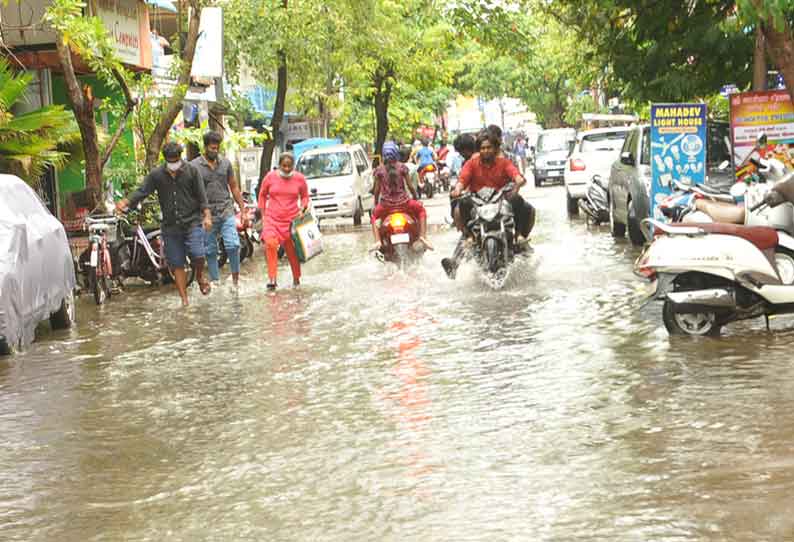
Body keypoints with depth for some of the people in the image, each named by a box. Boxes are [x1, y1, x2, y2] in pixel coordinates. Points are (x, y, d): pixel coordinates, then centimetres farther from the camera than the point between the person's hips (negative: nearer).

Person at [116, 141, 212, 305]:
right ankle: (184, 299, 13)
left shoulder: (191, 171, 2)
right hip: (170, 226, 2)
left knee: (198, 255, -17)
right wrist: (126, 202, -20)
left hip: (192, 222, -2)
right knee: (177, 264, 4)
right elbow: (142, 191, -3)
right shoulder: (156, 174, 4)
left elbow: (201, 195, 1)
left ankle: (200, 276, 17)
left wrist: (207, 215, -11)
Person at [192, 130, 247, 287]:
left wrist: (243, 211, 11)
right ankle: (215, 281, 15)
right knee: (210, 251, 5)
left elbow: (234, 187, 14)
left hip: (226, 211, 1)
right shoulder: (194, 166, -2)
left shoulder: (225, 163, 8)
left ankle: (235, 276, 4)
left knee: (233, 245, -14)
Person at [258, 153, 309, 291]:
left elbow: (305, 196, 15)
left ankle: (296, 279, 26)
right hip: (272, 218, -1)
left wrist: (302, 209, -3)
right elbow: (262, 195, 12)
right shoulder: (270, 177, 0)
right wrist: (263, 214, 8)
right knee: (270, 244, -24)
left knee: (292, 250, 6)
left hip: (292, 220, 1)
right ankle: (272, 278, -22)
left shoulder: (300, 179, 1)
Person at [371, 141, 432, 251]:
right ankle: (422, 236, 9)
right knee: (421, 209, 27)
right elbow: (410, 186, -3)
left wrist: (376, 203, 16)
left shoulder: (379, 170, -2)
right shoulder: (402, 167, -4)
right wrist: (415, 197, 14)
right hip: (403, 203, -1)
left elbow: (377, 190, 1)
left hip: (386, 205, 1)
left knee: (374, 215, 31)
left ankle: (377, 241, 10)